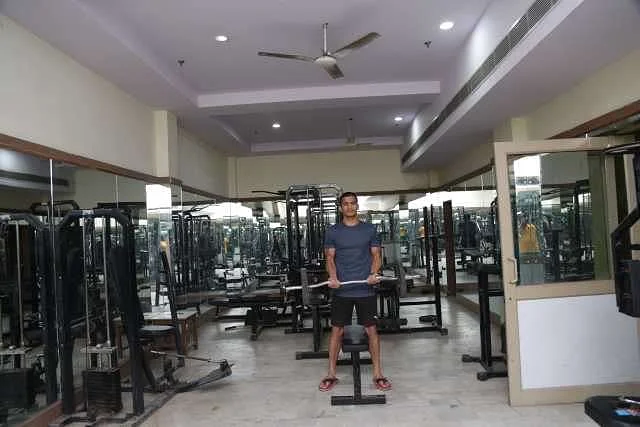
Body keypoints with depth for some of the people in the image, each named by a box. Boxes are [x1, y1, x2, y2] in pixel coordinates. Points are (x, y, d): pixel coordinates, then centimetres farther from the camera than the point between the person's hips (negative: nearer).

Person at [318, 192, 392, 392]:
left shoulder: (370, 229, 6)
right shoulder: (333, 231, 5)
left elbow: (376, 255, 5)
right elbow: (330, 257, 2)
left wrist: (373, 273, -14)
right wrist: (332, 276, -17)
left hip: (365, 289, 0)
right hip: (341, 290, 0)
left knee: (371, 329, 4)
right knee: (337, 330, 5)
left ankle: (378, 374, 16)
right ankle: (331, 374, 17)